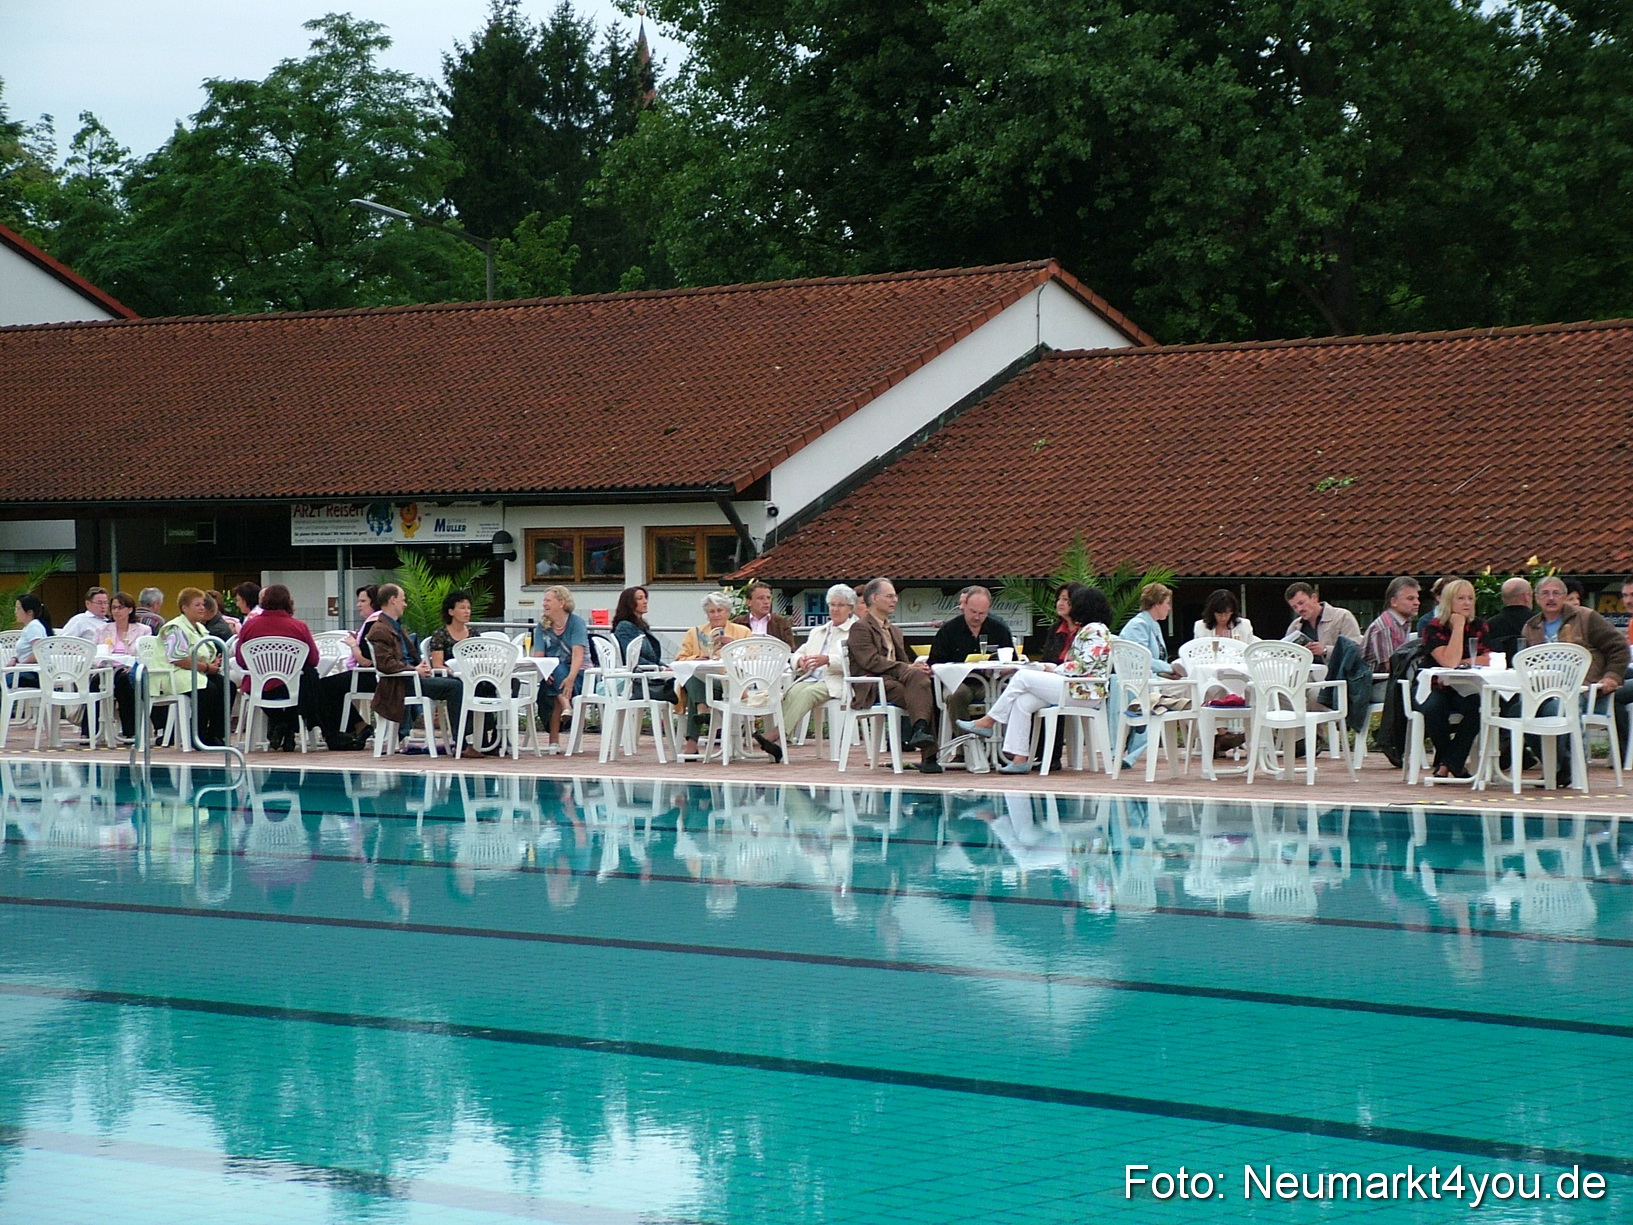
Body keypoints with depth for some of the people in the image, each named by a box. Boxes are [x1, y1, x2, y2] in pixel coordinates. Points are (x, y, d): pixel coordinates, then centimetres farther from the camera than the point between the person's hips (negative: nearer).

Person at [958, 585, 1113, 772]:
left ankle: (988, 722, -2)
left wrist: (1056, 670, -7)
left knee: (1022, 677, -13)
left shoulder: (1094, 630, -9)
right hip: (1075, 687, 10)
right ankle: (1019, 758, -12)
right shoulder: (1088, 630, 23)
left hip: (1083, 691, -10)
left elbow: (1085, 664, -19)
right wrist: (1052, 668, 9)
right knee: (1022, 701, -6)